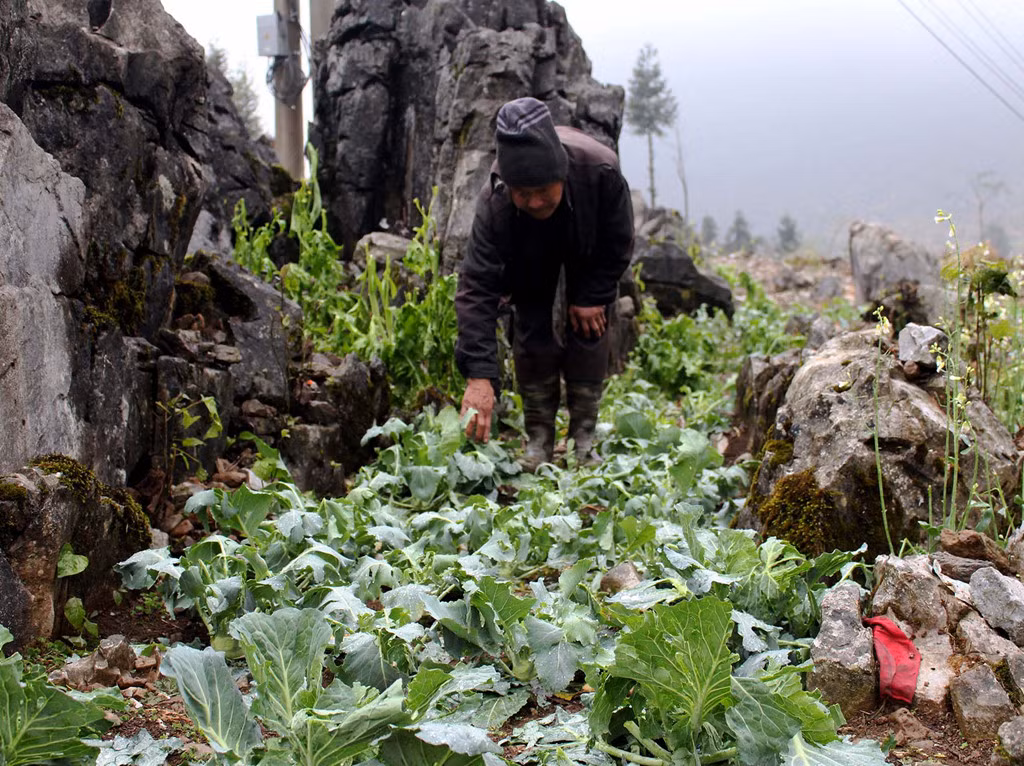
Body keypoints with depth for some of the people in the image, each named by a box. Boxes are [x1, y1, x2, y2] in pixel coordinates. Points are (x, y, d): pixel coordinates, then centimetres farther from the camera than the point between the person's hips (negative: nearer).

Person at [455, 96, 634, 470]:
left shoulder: (600, 171, -44)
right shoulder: (494, 202, -43)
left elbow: (619, 243, -22)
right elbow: (477, 288, -44)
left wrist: (593, 296, -17)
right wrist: (479, 376, -52)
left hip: (589, 249, 0)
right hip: (530, 253, 0)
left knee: (588, 327, -6)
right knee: (531, 328, -6)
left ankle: (584, 436, 5)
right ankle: (539, 437, 6)